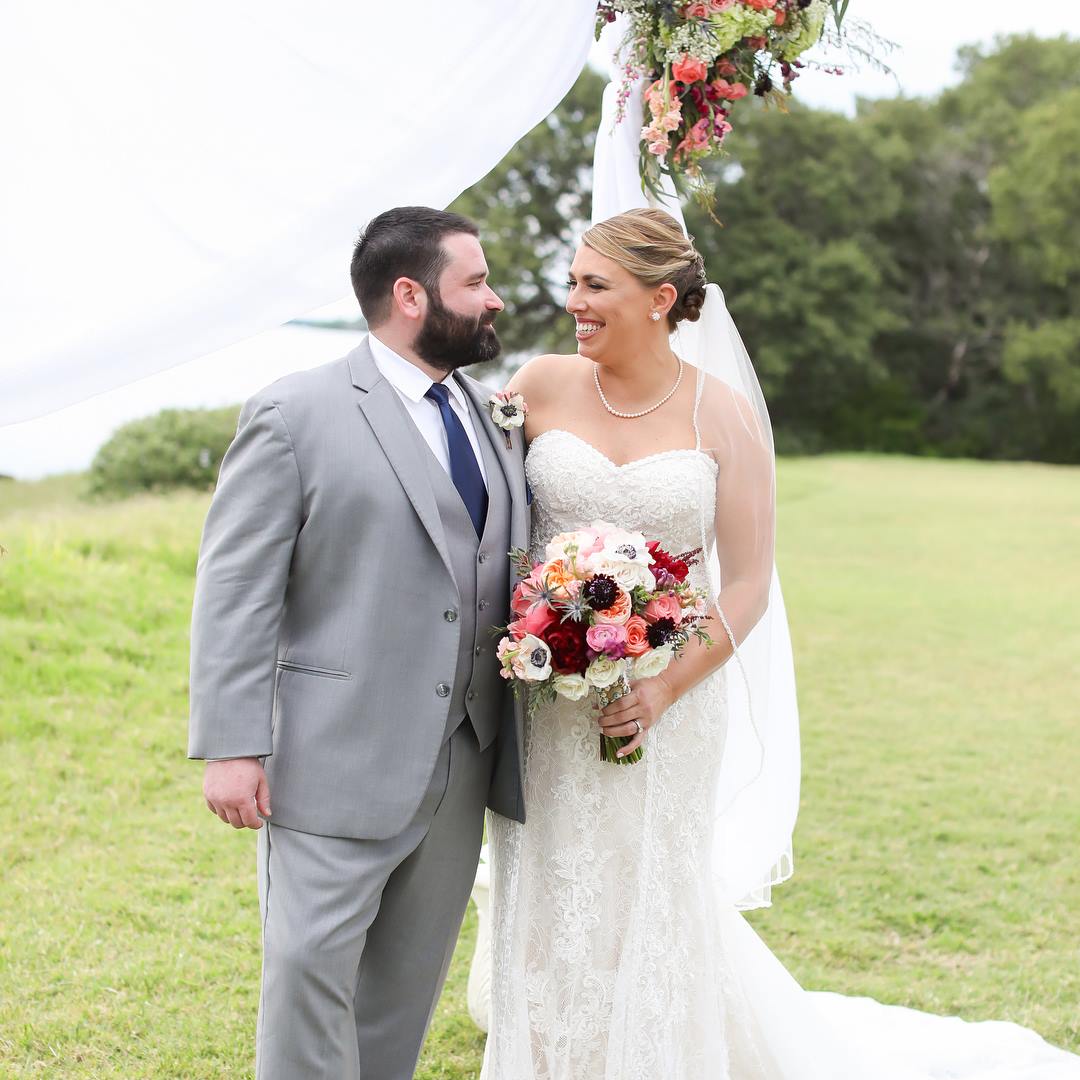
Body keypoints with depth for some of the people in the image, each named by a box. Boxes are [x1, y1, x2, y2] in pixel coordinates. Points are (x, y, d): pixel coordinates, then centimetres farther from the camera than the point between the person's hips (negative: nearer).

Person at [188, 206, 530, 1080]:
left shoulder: (496, 419, 12)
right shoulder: (296, 414, -6)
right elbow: (235, 590, -9)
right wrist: (232, 748, -15)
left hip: (463, 767, 6)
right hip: (337, 764, -6)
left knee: (408, 985, 15)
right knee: (311, 971, -2)